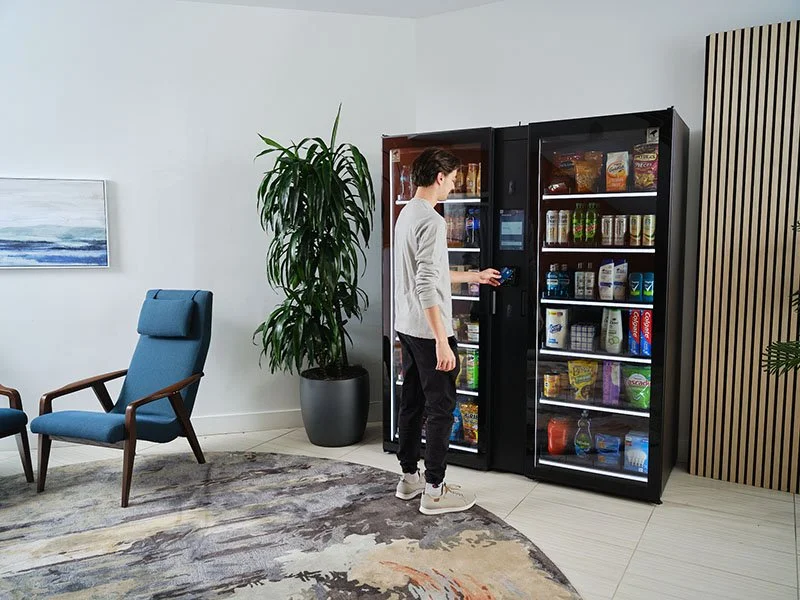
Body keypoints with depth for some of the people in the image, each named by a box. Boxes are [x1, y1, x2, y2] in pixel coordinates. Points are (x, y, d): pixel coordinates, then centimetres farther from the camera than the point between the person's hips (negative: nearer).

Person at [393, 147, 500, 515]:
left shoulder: (406, 214, 13)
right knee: (441, 408, 0)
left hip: (406, 328, 10)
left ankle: (409, 477, 27)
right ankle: (434, 491, 9)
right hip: (428, 331, -10)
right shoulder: (431, 221, -19)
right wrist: (442, 341, -26)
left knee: (412, 402, 16)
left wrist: (475, 276, 31)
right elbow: (426, 286, -26)